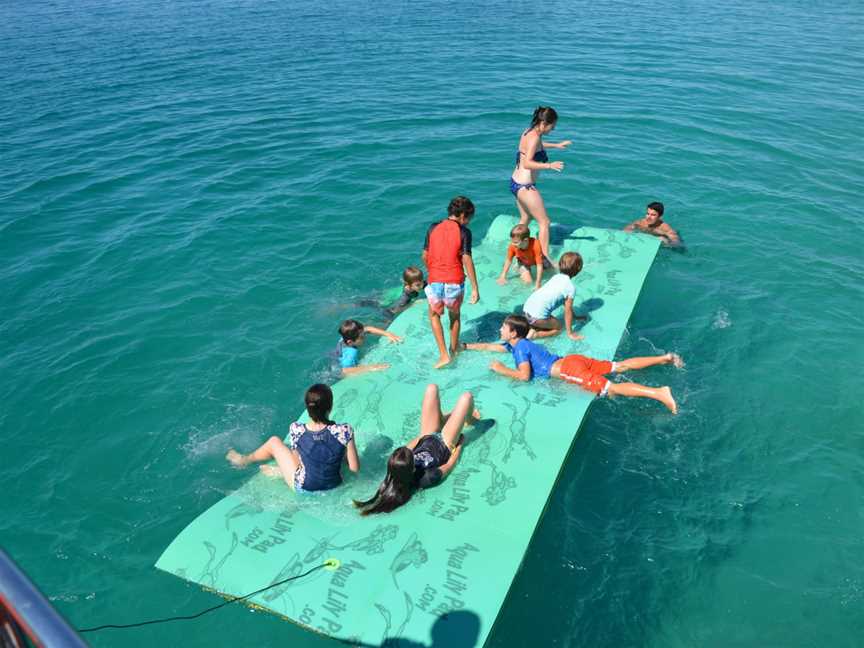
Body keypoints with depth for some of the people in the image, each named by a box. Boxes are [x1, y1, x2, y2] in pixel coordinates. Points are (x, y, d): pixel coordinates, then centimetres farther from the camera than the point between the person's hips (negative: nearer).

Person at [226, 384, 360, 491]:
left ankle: (243, 460, 46)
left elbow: (297, 457, -4)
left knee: (274, 442, 19)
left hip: (304, 486, -1)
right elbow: (355, 468, -17)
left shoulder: (297, 430, -23)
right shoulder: (344, 431, -26)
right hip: (333, 484, 1)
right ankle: (282, 470, 35)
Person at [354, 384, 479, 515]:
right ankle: (469, 420, 36)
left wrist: (421, 436, 6)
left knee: (432, 389, 6)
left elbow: (407, 449, -8)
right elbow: (450, 464, -21)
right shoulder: (429, 478, -41)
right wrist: (459, 445, -6)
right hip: (444, 443, -4)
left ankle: (444, 419, 37)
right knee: (466, 397, -2)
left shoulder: (395, 468, -30)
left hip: (427, 437, 4)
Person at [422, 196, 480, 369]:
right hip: (455, 282, -1)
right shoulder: (463, 232, -6)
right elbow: (467, 260, -11)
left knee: (434, 315, 21)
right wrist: (475, 288, -8)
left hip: (435, 281, 1)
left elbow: (425, 255, 6)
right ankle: (454, 349, 37)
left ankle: (443, 354, 12)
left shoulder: (433, 228, 2)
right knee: (455, 315, 24)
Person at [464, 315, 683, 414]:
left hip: (569, 370, -9)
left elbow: (524, 375, -20)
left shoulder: (520, 348, -7)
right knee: (620, 366, 11)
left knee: (612, 389, -21)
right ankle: (665, 358, 8)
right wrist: (465, 346, 33)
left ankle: (659, 393, -34)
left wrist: (502, 370, -7)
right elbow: (490, 346, 33)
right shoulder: (516, 343, 20)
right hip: (573, 360, 9)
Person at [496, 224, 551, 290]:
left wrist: (537, 284, -39)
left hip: (536, 259, -1)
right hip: (523, 261, 1)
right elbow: (509, 260, -15)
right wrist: (503, 276, -14)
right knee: (527, 281, -16)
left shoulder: (535, 245, -43)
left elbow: (539, 265, -38)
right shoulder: (512, 246, -34)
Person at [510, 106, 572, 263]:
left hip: (516, 183, 10)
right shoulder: (534, 137, -21)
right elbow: (527, 163, -33)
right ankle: (546, 258, 3)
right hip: (525, 187, -10)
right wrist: (549, 165, -42)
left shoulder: (529, 132, 8)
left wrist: (556, 145, 35)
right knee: (544, 222, -1)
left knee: (525, 219, 25)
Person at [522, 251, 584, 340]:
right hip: (537, 316, -7)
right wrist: (570, 334, 8)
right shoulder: (571, 288, -6)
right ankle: (535, 334, -4)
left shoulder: (557, 277, 17)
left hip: (526, 308, 7)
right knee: (558, 327, 15)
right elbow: (567, 311, -1)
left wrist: (574, 316, 40)